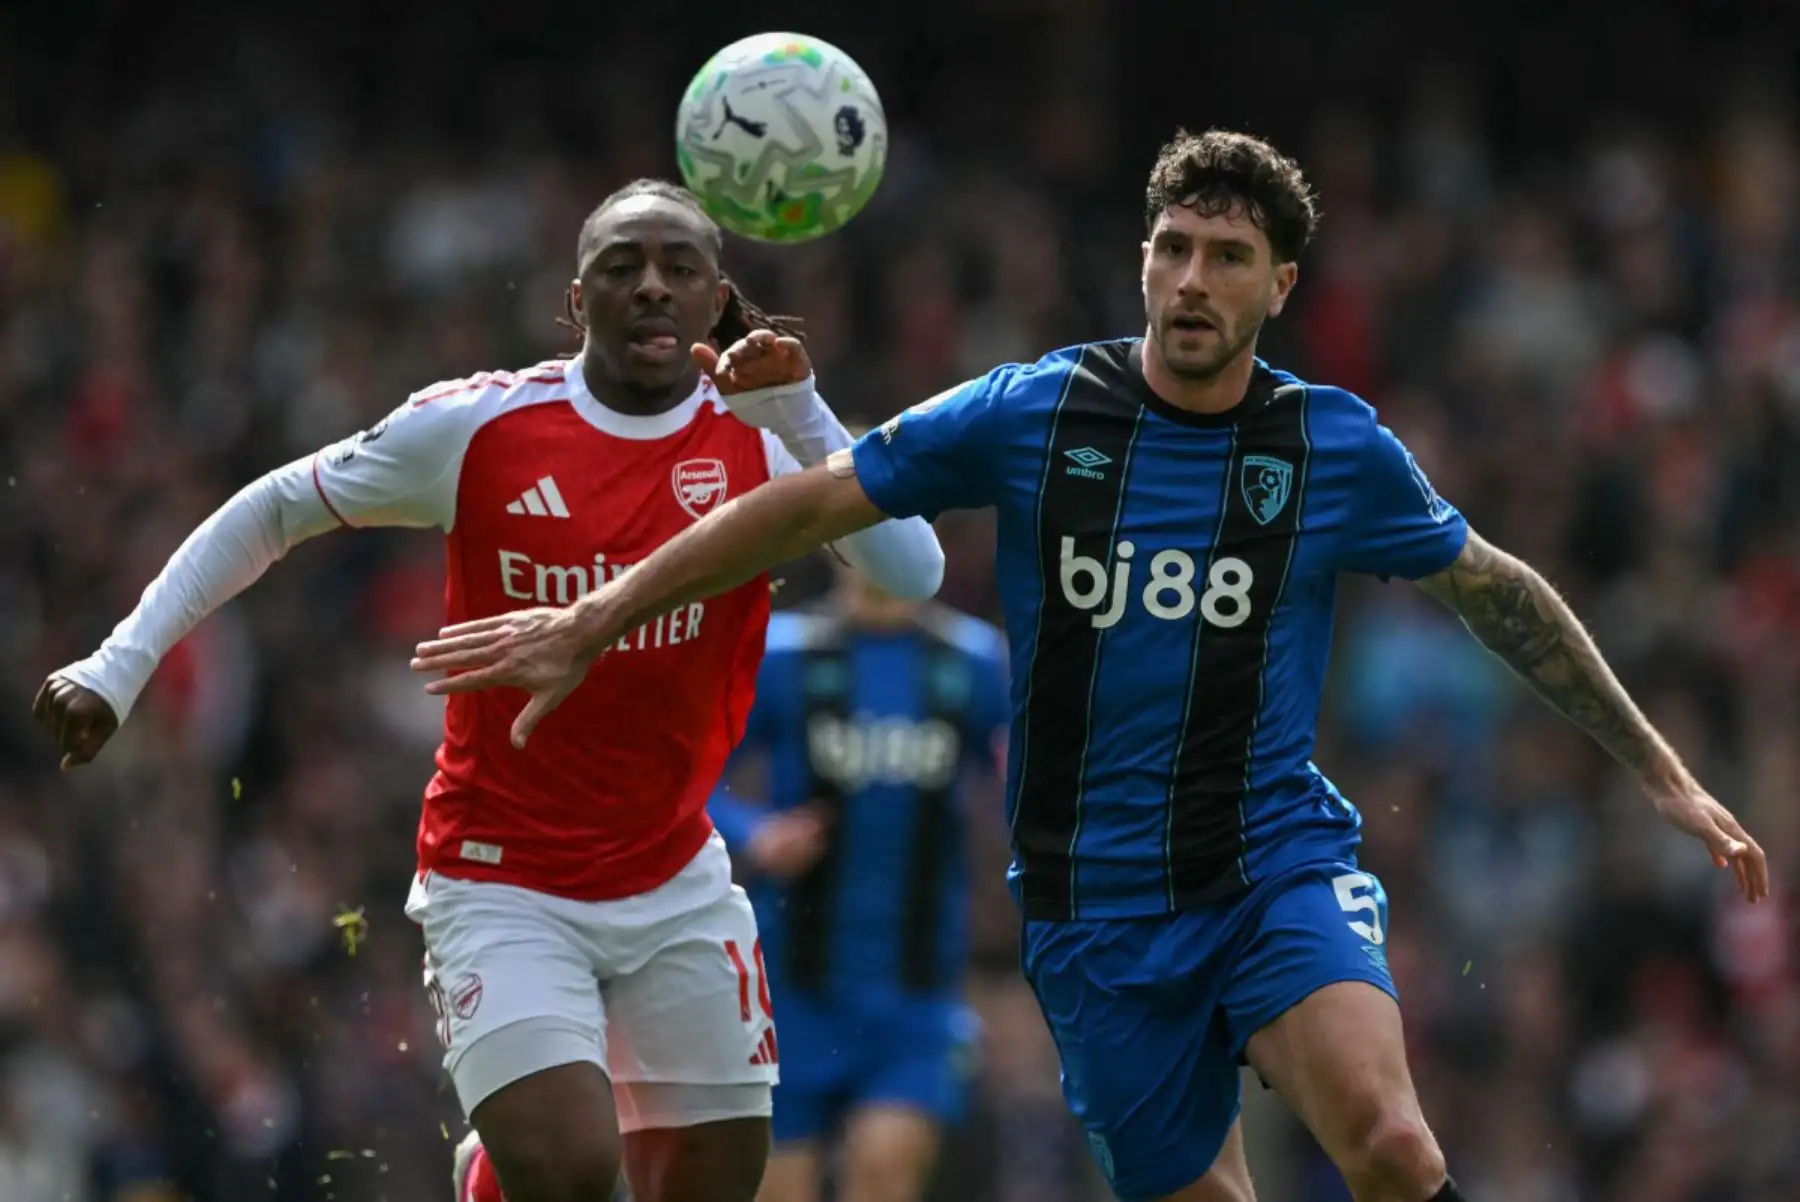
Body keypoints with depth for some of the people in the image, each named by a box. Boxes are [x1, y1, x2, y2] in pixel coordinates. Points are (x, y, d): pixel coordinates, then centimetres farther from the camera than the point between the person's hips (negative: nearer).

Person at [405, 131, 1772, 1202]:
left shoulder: (1337, 447, 0)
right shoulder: (1032, 415, -2)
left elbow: (1494, 589, 15)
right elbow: (806, 507, 6)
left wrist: (1660, 769, 17)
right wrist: (591, 623, 6)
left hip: (1280, 865, -1)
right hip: (1099, 910, 1)